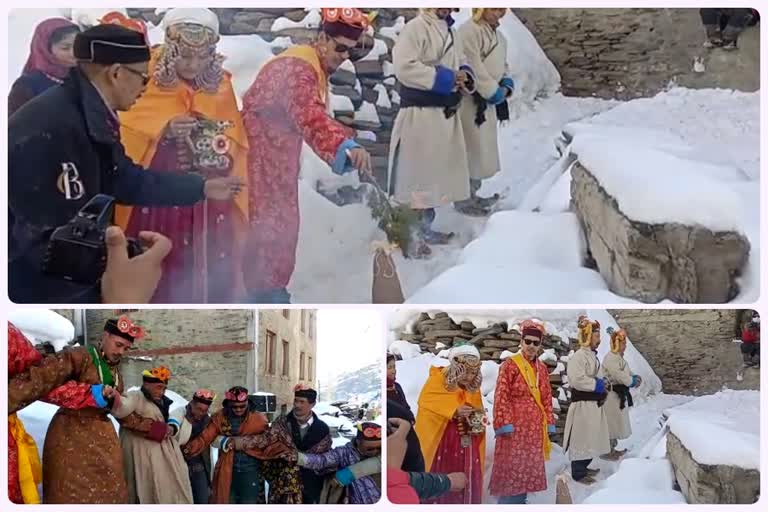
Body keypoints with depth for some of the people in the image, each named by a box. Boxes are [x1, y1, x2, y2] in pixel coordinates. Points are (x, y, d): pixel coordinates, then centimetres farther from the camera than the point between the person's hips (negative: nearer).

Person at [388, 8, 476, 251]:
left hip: (446, 114, 9)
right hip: (420, 114, -9)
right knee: (417, 175, -6)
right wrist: (445, 78, -17)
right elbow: (404, 67, -22)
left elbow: (461, 63, 27)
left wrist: (464, 76, 1)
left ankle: (425, 229, 27)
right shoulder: (415, 28, -11)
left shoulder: (451, 32, 16)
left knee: (438, 171, 15)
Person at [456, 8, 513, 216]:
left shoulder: (498, 35, 16)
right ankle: (464, 199, 2)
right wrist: (494, 92, -16)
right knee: (472, 149, -6)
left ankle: (472, 194, 27)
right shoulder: (469, 31, -16)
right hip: (471, 101, -10)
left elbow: (503, 65, 23)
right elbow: (474, 68, -22)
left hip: (489, 101, 10)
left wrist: (506, 86, 4)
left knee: (483, 149, 16)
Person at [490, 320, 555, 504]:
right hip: (515, 425, -6)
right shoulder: (510, 365, -8)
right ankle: (508, 501, -2)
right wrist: (504, 424, -16)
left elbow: (546, 398, 16)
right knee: (512, 465, -6)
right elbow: (501, 397, -11)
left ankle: (520, 499, 21)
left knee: (529, 465, 11)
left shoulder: (542, 368, 11)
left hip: (535, 427, 6)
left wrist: (549, 423, 12)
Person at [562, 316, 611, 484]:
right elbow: (577, 380, -27)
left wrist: (602, 385, 7)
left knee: (590, 437, 17)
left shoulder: (593, 356, 15)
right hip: (582, 404, -10)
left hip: (593, 403, 10)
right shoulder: (578, 356, -17)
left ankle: (584, 467, 28)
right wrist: (597, 385, -16)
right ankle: (578, 473, 0)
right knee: (581, 438, -5)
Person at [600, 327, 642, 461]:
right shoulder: (610, 358, -20)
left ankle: (612, 449, 26)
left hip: (619, 395, 10)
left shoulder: (620, 358, 13)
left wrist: (636, 378, -4)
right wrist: (633, 381, -9)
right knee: (611, 423, -4)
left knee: (616, 423, 17)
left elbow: (629, 373, 17)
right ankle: (606, 452, 3)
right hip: (612, 395, -10)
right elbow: (620, 376, -25)